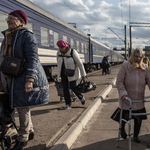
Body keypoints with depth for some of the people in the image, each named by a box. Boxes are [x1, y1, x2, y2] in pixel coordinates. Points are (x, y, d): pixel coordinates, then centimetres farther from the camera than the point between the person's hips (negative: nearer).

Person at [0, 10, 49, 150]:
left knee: (23, 108, -2)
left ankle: (22, 139, 13)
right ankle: (30, 132, 33)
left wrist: (29, 79, -26)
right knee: (21, 107, 15)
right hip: (12, 79, 8)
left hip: (24, 78, -8)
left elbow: (32, 58, -17)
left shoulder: (27, 36, -9)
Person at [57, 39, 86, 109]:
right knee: (65, 88, 1)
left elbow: (80, 63, -14)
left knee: (73, 87, -7)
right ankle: (68, 104, 8)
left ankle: (81, 97, 21)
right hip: (63, 73, 4)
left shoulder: (73, 52, -20)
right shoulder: (59, 52, -5)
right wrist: (59, 72, 19)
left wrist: (83, 74, -11)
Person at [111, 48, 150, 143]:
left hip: (139, 100, 3)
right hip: (127, 99, -3)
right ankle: (122, 129, 43)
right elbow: (119, 81, -11)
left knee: (139, 119, 11)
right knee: (125, 117, 9)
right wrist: (123, 92, -23)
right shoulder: (125, 66, -10)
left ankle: (136, 135, 34)